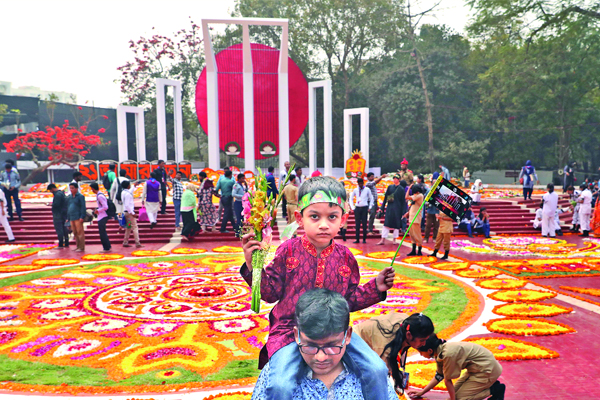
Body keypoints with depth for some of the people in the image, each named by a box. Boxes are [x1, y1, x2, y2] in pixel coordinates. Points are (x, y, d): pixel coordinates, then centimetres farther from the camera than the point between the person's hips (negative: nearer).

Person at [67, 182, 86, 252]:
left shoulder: (80, 196, -4)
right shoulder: (70, 197, 17)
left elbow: (83, 207, -10)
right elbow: (68, 208, 22)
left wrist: (82, 217, -16)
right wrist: (68, 218, 18)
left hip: (78, 218, -8)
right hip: (72, 218, 8)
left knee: (80, 232, -7)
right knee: (75, 233, 9)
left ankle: (82, 247, -5)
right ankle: (78, 246, 15)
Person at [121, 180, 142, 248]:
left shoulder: (124, 192, 11)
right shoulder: (127, 194, -19)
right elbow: (127, 205, -23)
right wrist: (132, 213, -19)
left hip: (126, 212, 10)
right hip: (129, 212, -10)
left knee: (128, 228, 15)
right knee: (135, 227, -8)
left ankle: (125, 242, 18)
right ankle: (137, 243, -11)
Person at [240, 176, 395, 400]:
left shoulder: (345, 258, 1)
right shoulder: (289, 251, -6)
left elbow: (349, 300, 11)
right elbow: (271, 293, -4)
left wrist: (376, 288, 0)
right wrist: (253, 266, -17)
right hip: (290, 329, -3)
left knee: (377, 369, -8)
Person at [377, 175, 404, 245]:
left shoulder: (401, 189, -1)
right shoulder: (390, 187, 7)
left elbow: (403, 201, 0)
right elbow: (385, 197, 10)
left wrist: (402, 212, -3)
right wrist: (382, 207, 5)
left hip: (397, 209, -2)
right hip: (389, 208, 2)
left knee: (396, 224, 5)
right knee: (386, 224, -1)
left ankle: (394, 240, 16)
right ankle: (383, 240, 0)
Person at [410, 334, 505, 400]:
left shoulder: (448, 354, -30)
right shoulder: (440, 352, 0)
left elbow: (447, 380, -19)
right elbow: (439, 376, 12)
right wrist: (422, 392, 14)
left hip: (488, 369, -9)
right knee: (455, 390, 11)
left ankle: (494, 389, -1)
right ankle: (490, 385, 13)